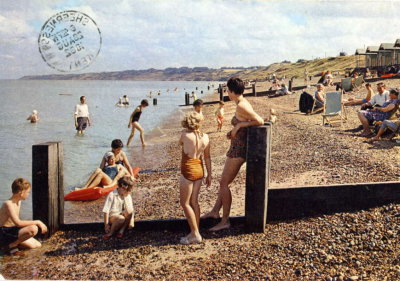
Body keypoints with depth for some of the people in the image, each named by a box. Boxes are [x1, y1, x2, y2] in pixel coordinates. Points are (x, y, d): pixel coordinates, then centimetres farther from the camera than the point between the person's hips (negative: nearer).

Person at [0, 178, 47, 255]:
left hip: (12, 231, 9)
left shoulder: (19, 201, 7)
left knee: (37, 245, 9)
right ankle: (12, 245, -11)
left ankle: (14, 242, 16)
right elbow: (18, 223, -31)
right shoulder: (8, 204, -22)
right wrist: (37, 222, -27)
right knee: (33, 229, -31)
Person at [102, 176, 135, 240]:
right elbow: (106, 211, -13)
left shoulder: (128, 196, 0)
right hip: (112, 216, -4)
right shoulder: (112, 195, -14)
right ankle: (111, 232, -11)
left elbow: (130, 210, -5)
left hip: (122, 215, 4)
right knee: (121, 219, -37)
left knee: (129, 211, -28)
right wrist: (106, 224, -15)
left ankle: (122, 230, -16)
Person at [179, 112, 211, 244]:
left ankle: (195, 234, 3)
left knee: (185, 203, 4)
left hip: (188, 171, -6)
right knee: (194, 202, 15)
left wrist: (186, 130, 10)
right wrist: (209, 175, 14)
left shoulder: (185, 134, -15)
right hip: (200, 170, 6)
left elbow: (180, 142, 9)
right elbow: (207, 157, 6)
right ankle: (195, 233, 21)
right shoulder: (205, 137, -1)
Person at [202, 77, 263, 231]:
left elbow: (260, 121, -25)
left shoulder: (241, 106, -20)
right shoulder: (244, 103, 10)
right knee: (225, 182, 18)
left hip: (238, 149, -10)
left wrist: (239, 125, -17)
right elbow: (251, 122, 19)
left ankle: (225, 221, 7)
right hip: (237, 148, 10)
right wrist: (233, 132, 8)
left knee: (223, 184, -2)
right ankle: (215, 211, 30)